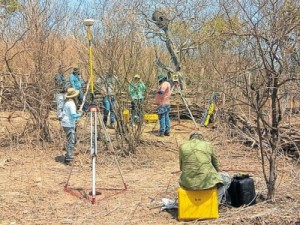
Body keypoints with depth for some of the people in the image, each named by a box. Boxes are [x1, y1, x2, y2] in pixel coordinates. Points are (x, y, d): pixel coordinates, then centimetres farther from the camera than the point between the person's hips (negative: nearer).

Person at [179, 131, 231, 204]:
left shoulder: (183, 146, 11)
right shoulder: (208, 145, 9)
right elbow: (216, 167, 20)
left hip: (188, 183, 2)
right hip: (207, 181, -2)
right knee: (226, 177, 27)